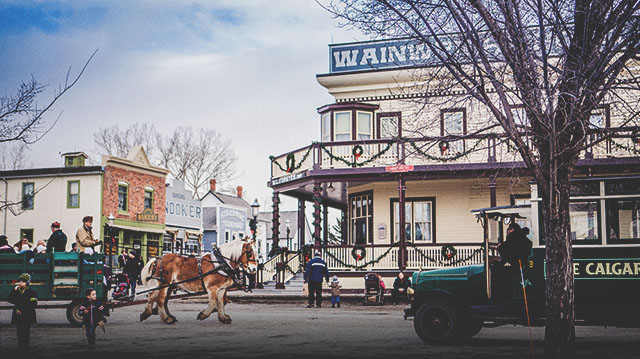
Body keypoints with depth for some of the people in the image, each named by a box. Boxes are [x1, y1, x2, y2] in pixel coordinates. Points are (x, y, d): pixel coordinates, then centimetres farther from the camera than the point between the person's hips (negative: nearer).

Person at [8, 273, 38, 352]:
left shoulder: (32, 293, -4)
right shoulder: (17, 292, 12)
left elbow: (33, 304, -10)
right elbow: (10, 300, 4)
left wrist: (22, 310, -12)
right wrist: (14, 291, -7)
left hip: (27, 316, -4)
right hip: (18, 316, 4)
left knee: (26, 332, -3)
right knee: (20, 332, 4)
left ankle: (25, 348, 1)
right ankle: (20, 347, 10)